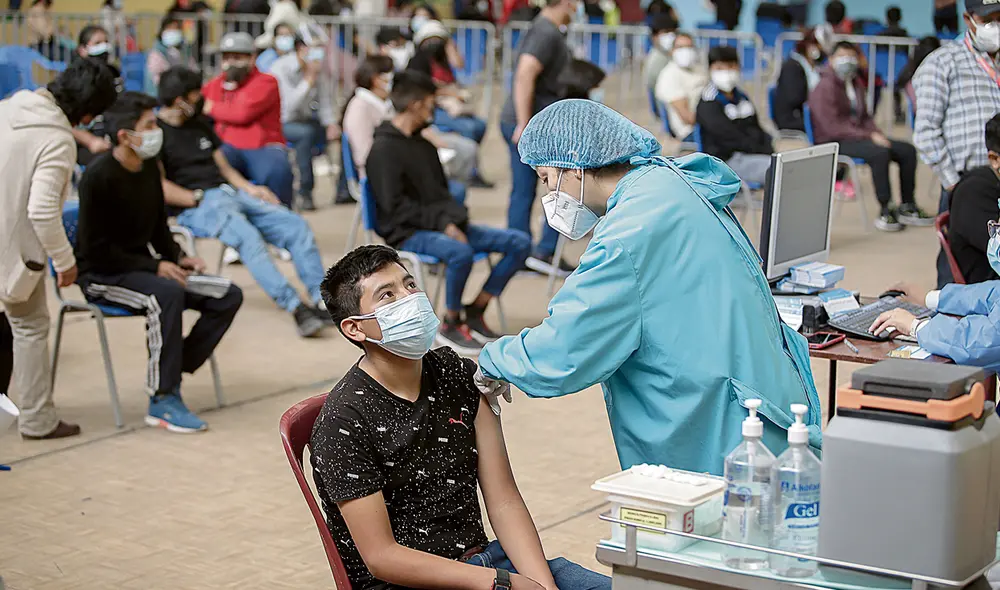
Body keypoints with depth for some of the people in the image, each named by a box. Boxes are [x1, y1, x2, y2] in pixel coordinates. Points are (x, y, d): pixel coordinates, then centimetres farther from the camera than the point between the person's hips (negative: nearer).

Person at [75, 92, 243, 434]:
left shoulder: (149, 168, 6)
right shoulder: (99, 176, -18)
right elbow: (96, 250, -19)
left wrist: (178, 259, -2)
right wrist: (155, 267, -22)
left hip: (141, 267, 8)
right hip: (101, 275, -8)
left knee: (228, 296, -7)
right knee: (167, 294, -37)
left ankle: (172, 374, -6)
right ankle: (163, 400, -28)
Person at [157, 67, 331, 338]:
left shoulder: (200, 123, 23)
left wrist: (249, 189, 7)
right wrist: (200, 199, -12)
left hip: (230, 193, 8)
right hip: (194, 207, -8)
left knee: (296, 224, -10)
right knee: (247, 235, -36)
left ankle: (322, 298, -16)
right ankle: (295, 307, -43)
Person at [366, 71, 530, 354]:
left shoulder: (424, 145, 17)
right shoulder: (384, 148, -8)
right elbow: (395, 206, -15)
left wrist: (455, 219, 0)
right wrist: (442, 223, -20)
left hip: (440, 226, 8)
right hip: (407, 233, -8)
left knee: (520, 242, -5)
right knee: (460, 252, -39)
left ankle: (475, 312, 0)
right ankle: (451, 324, -16)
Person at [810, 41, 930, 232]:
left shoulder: (855, 84, 15)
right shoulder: (825, 87, -13)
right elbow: (832, 127, -21)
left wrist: (876, 134, 0)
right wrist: (869, 136, -22)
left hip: (857, 136, 9)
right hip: (835, 143, -9)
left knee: (907, 150, -4)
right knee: (879, 153, -33)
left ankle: (907, 208, 3)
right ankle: (885, 211, -25)